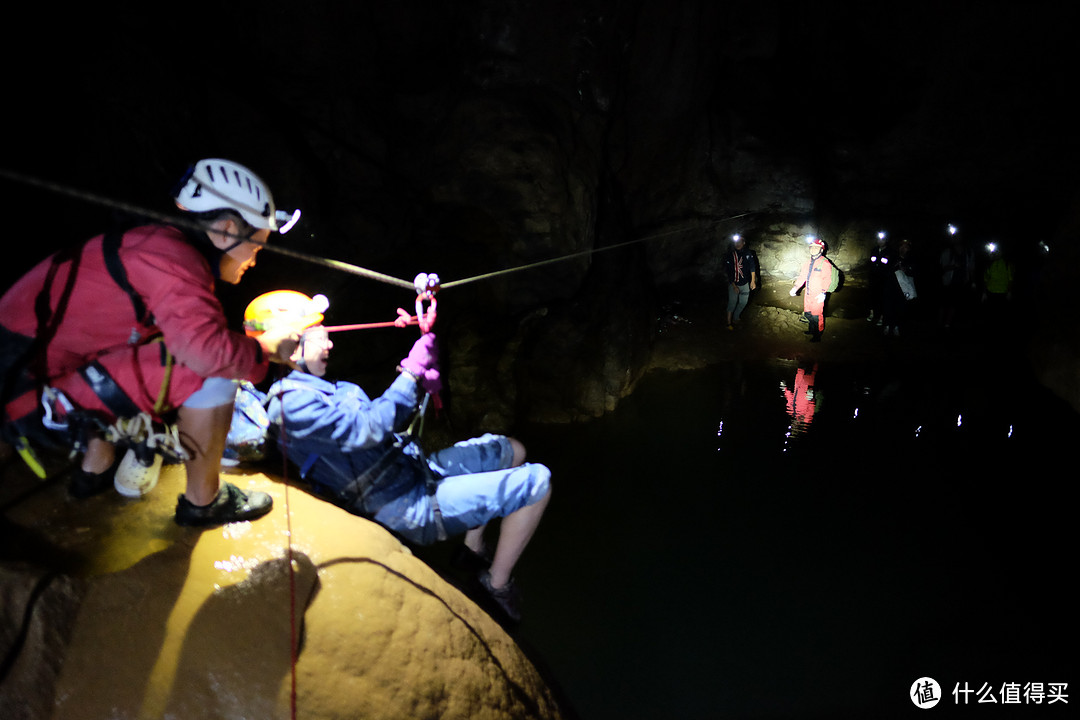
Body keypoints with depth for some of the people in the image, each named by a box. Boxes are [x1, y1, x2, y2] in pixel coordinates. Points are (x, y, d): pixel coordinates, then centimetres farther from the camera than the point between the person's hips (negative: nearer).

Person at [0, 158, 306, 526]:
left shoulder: (160, 242, 11)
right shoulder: (171, 258, -20)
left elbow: (197, 334, 20)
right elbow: (209, 349, -34)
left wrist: (281, 344, 14)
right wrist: (268, 347, -13)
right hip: (37, 398, -10)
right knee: (213, 372, -18)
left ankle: (96, 466, 31)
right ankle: (203, 500, 2)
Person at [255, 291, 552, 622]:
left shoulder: (314, 388, 13)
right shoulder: (292, 405, -20)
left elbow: (385, 422, 14)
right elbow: (368, 429, -28)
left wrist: (418, 388, -3)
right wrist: (411, 374, -20)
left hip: (416, 470, 11)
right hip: (412, 507, -11)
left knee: (512, 450, 24)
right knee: (535, 483, -14)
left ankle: (473, 547, 32)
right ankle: (497, 583, 2)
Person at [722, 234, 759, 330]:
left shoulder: (748, 254, -3)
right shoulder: (729, 256, -9)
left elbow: (752, 267, -1)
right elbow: (728, 273, -9)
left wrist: (753, 281, -7)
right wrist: (734, 286, -14)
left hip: (745, 283, 3)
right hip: (733, 284, -3)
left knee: (743, 302, 11)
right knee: (732, 303, -5)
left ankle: (735, 318, 32)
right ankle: (729, 323, 2)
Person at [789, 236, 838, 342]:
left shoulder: (825, 263, -13)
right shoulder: (808, 261, 11)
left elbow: (828, 279, -21)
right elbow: (802, 275, 12)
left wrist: (823, 292, -31)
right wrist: (795, 287, 0)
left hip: (818, 295, -8)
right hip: (808, 293, 8)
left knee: (817, 316, -3)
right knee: (808, 313, 19)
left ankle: (817, 336, 9)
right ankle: (812, 330, 39)